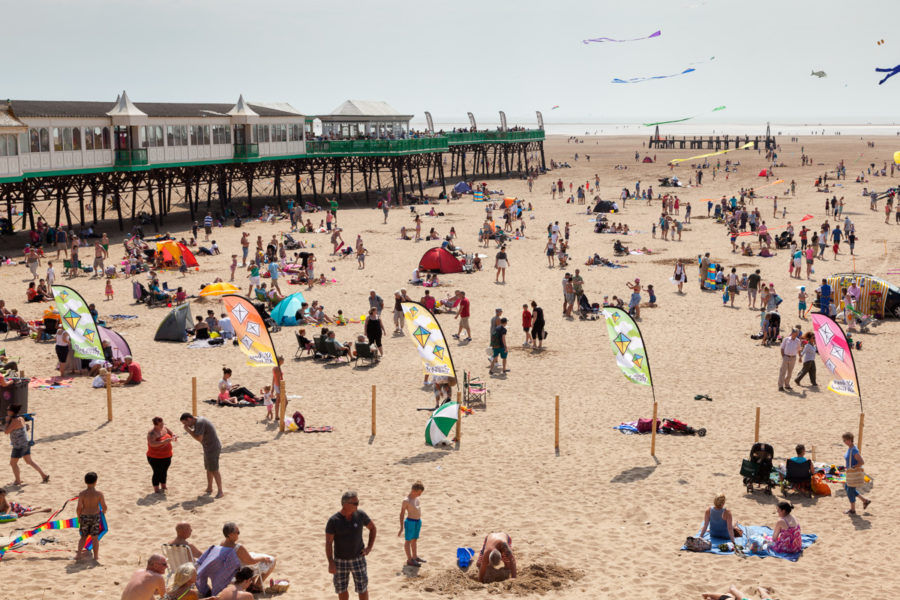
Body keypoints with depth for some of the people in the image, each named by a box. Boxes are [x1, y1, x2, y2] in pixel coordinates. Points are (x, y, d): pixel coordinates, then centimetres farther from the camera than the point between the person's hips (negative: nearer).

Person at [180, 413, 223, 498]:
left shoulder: (199, 423, -22)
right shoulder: (198, 421, 10)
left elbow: (199, 439, -24)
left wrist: (188, 430, -16)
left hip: (213, 449, -10)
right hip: (209, 448, 10)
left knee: (214, 470, -7)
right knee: (208, 469, 19)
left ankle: (220, 492, -2)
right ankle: (209, 488, 32)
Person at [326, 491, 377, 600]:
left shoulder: (360, 515, -9)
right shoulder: (333, 520, -16)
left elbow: (373, 528, 8)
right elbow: (328, 543, -11)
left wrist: (369, 547, -1)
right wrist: (331, 562, -16)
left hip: (358, 558, 1)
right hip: (340, 560, -1)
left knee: (362, 587, 4)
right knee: (341, 588, 10)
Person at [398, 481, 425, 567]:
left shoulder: (416, 498, 5)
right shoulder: (406, 501, -18)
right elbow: (402, 514, -16)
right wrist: (402, 528, -16)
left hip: (418, 521, 8)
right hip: (410, 522, -8)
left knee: (414, 540, 19)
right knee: (408, 540, 4)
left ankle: (415, 557, 32)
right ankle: (409, 560, 10)